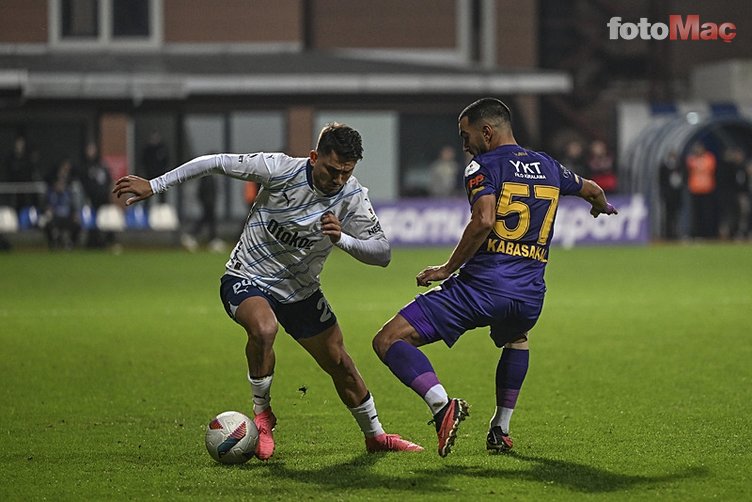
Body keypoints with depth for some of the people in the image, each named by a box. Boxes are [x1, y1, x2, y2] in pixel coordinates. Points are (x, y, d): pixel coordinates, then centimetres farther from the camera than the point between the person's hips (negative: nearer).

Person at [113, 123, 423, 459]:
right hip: (247, 280, -4)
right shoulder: (280, 170, -24)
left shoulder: (352, 197, -15)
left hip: (301, 291, 4)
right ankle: (262, 415, -11)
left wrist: (342, 239, -38)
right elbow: (216, 163, -15)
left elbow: (382, 254, -18)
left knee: (340, 364, 8)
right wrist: (154, 186, -13)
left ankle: (375, 436, 32)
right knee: (263, 329, -35)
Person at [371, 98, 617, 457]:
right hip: (529, 296, 6)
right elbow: (593, 190, 38)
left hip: (480, 286, -6)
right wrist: (601, 206, 61)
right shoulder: (549, 168, 18)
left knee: (388, 341, -4)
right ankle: (500, 430, 32)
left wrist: (448, 268, -10)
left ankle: (442, 404, -26)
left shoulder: (482, 167, -1)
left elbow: (484, 221, -19)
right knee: (516, 340, 42)